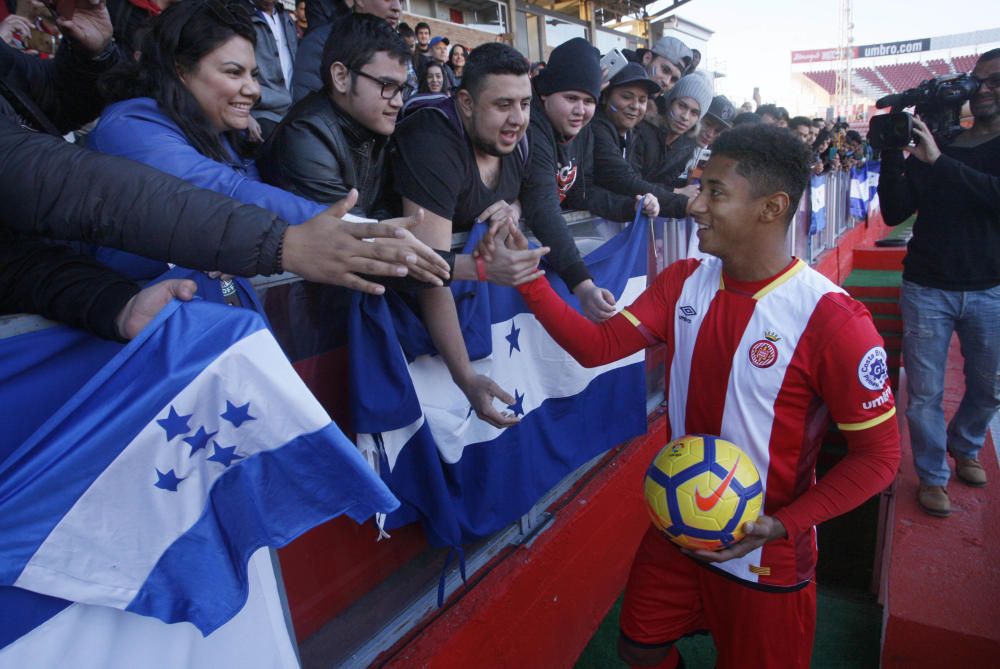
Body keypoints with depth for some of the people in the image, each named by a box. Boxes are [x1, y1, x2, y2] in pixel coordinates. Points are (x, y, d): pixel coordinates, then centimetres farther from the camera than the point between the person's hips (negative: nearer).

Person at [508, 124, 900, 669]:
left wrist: (782, 527, -25)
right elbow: (597, 346, -9)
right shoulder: (685, 283, -4)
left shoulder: (831, 320, -23)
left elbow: (877, 456, -16)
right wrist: (528, 279, -21)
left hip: (764, 557, -5)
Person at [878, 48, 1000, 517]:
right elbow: (894, 212, -5)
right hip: (928, 289, -1)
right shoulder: (930, 146, 3)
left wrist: (940, 161, -27)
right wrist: (891, 153, -15)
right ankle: (933, 476, 17)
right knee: (924, 392, 0)